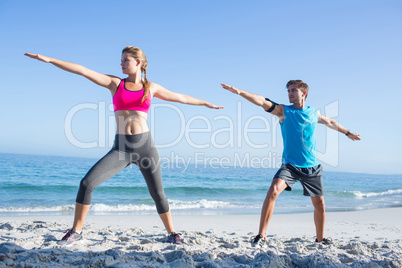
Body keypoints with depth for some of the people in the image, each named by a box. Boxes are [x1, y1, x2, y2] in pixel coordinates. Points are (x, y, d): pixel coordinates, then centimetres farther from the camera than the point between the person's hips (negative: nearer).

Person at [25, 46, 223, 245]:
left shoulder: (151, 87, 12)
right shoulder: (115, 84, 10)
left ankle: (172, 233, 25)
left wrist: (205, 103, 33)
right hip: (121, 148, 0)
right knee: (87, 183, -11)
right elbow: (82, 70, 4)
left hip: (145, 146, 0)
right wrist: (49, 60, 1)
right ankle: (76, 231, 6)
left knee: (157, 194, 4)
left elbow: (179, 97, 24)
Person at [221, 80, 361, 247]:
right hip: (290, 164, -3)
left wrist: (347, 133, 42)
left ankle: (320, 239, 35)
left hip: (312, 166, 4)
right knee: (273, 191, -27)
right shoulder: (283, 111, -1)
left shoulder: (314, 113, 9)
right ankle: (261, 237, -21)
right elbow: (262, 102, -15)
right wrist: (239, 92, -28)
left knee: (319, 205, 10)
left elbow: (330, 122, 28)